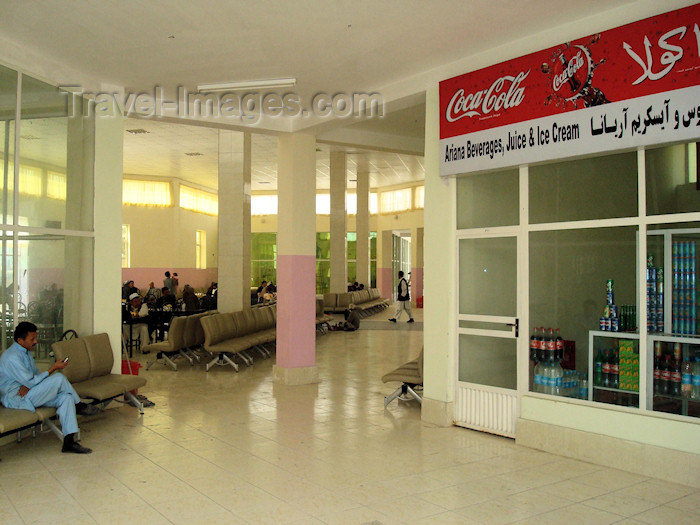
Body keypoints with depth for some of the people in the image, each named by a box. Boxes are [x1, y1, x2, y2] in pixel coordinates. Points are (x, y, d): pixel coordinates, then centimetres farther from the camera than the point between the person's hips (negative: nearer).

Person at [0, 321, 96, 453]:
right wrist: (53, 368, -15)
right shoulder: (12, 357, -19)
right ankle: (79, 406, 1)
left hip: (27, 392, 9)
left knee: (66, 397, -15)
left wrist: (28, 385, -10)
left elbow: (36, 375, 14)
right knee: (58, 378, -24)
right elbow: (31, 381, -21)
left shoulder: (25, 352, 13)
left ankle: (69, 441, -20)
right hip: (16, 399, -9)